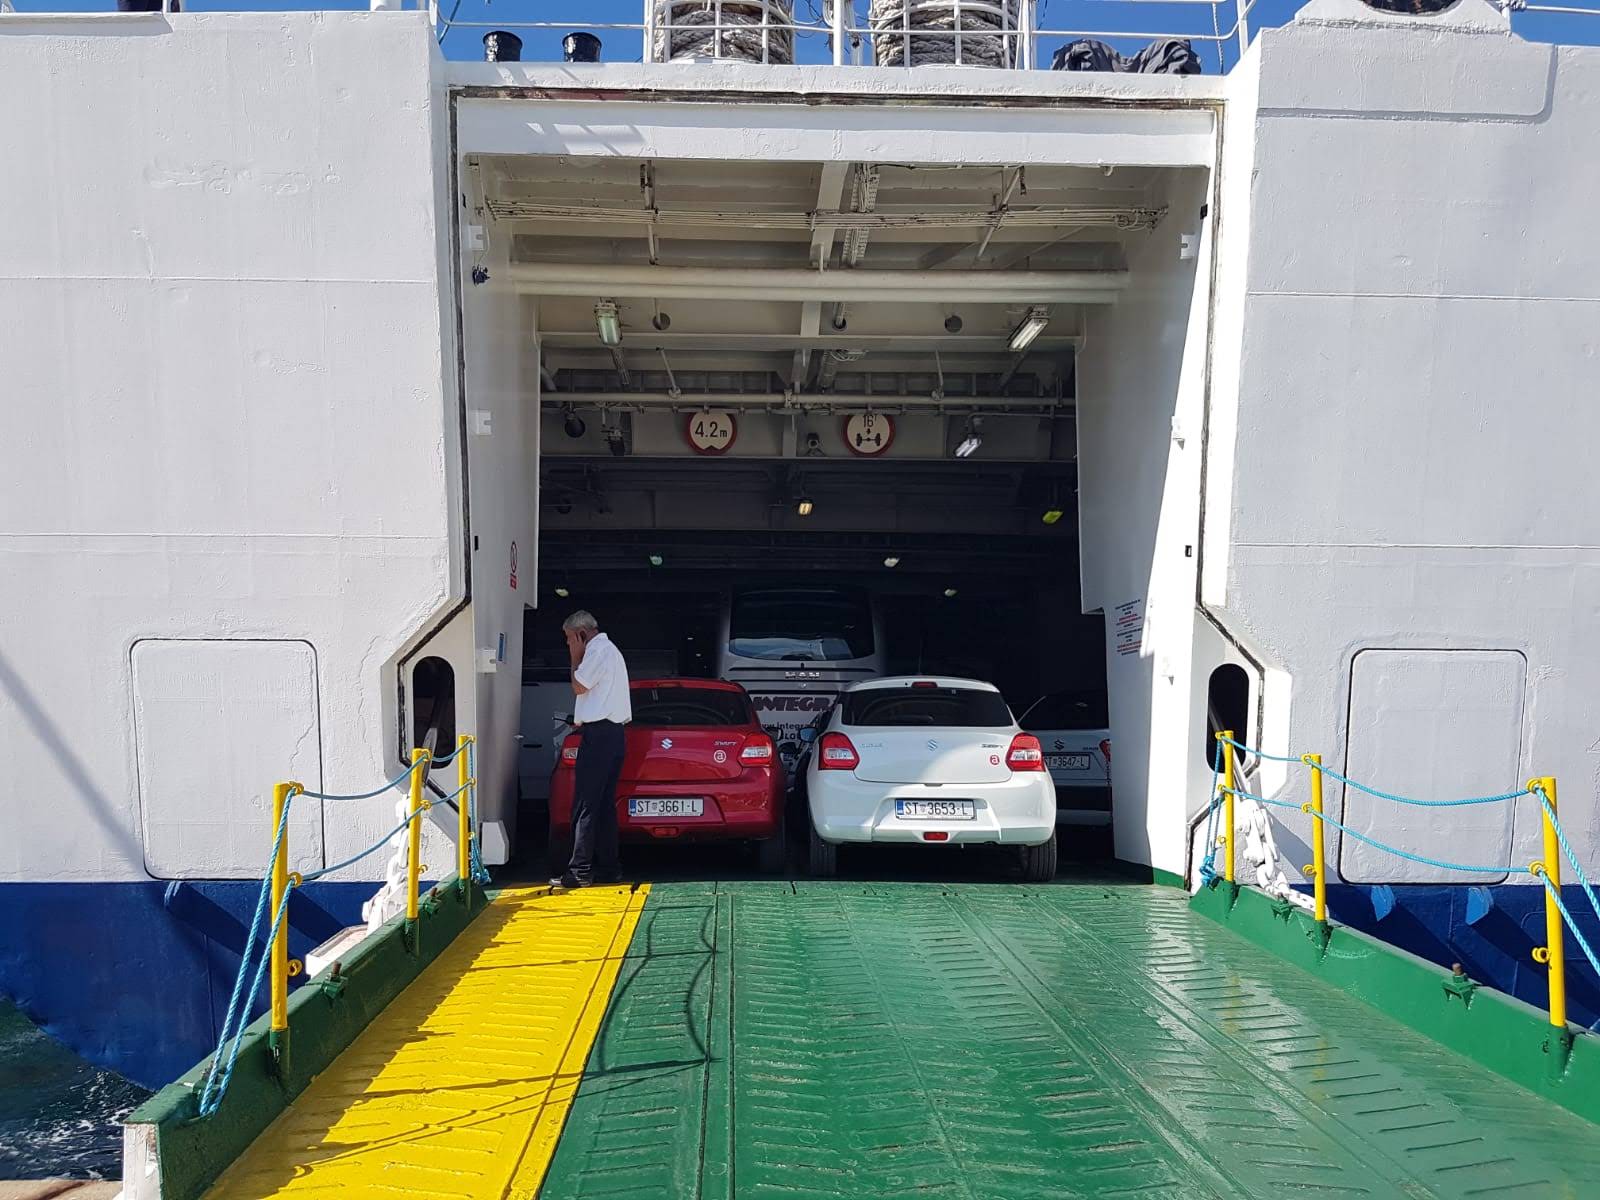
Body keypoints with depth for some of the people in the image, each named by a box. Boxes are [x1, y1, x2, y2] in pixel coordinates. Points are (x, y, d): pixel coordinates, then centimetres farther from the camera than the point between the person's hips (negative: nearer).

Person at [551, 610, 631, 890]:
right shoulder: (608, 649, 22)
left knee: (585, 805, -9)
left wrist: (575, 658, -2)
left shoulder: (598, 650, -10)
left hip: (598, 734, -10)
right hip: (610, 733, 10)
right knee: (604, 805, 11)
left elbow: (578, 687, -11)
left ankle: (579, 871, -8)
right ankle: (608, 867, 13)